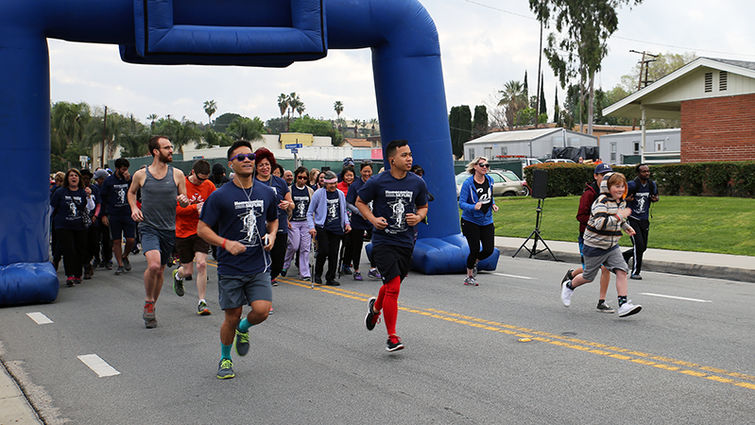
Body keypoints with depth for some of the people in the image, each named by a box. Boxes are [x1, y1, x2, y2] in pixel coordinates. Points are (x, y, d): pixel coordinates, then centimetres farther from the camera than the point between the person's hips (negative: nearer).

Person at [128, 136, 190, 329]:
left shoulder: (177, 174, 2)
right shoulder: (141, 175, -1)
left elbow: (184, 201, 10)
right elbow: (131, 192, 19)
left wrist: (184, 200, -13)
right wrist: (134, 208, 2)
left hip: (169, 229, 3)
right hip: (149, 227, -3)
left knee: (160, 270, 12)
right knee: (153, 265, -24)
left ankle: (150, 310, 31)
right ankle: (148, 303, 0)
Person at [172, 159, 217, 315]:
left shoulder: (209, 186, -1)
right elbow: (175, 209, -12)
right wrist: (195, 208, -23)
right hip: (183, 231, -1)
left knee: (201, 264, -14)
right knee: (187, 271, 4)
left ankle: (201, 302, -3)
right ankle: (178, 275, 44)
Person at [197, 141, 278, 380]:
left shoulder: (267, 193, 5)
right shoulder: (220, 196, -7)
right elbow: (202, 228, -5)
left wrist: (272, 235, 0)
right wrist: (226, 243, -19)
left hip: (259, 266, 3)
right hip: (230, 268, -2)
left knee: (262, 310, -12)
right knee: (232, 317, 4)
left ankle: (244, 328, 24)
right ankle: (225, 358, 30)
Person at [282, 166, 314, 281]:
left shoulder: (310, 191, 10)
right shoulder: (290, 190, 0)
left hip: (306, 222, 3)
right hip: (293, 222, -3)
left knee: (305, 247, -1)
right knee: (294, 246, -9)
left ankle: (305, 273, 4)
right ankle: (284, 265, 16)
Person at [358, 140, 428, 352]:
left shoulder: (417, 183, 2)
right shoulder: (377, 182, -8)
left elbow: (423, 206, 17)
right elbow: (360, 202, 6)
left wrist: (418, 217, -6)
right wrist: (373, 219, -11)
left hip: (406, 242, 4)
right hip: (383, 241, -4)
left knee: (393, 285, 16)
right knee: (393, 287, -13)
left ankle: (375, 306, 51)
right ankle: (392, 337, -1)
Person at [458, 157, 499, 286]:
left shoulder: (490, 180, 3)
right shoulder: (468, 183, -15)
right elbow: (461, 203, -17)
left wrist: (493, 205, 2)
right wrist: (474, 207, -34)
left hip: (487, 221, 5)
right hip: (470, 222, -5)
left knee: (489, 250, 0)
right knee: (475, 250, -4)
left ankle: (474, 263, 33)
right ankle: (469, 277, 18)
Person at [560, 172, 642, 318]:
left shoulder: (621, 202, 7)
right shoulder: (602, 202, -21)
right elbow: (600, 223, -34)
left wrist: (626, 226, 15)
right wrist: (618, 217, -35)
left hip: (612, 246, 7)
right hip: (595, 246, -7)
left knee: (621, 270, -12)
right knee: (588, 277, 8)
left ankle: (623, 305, -11)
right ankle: (569, 286, 38)